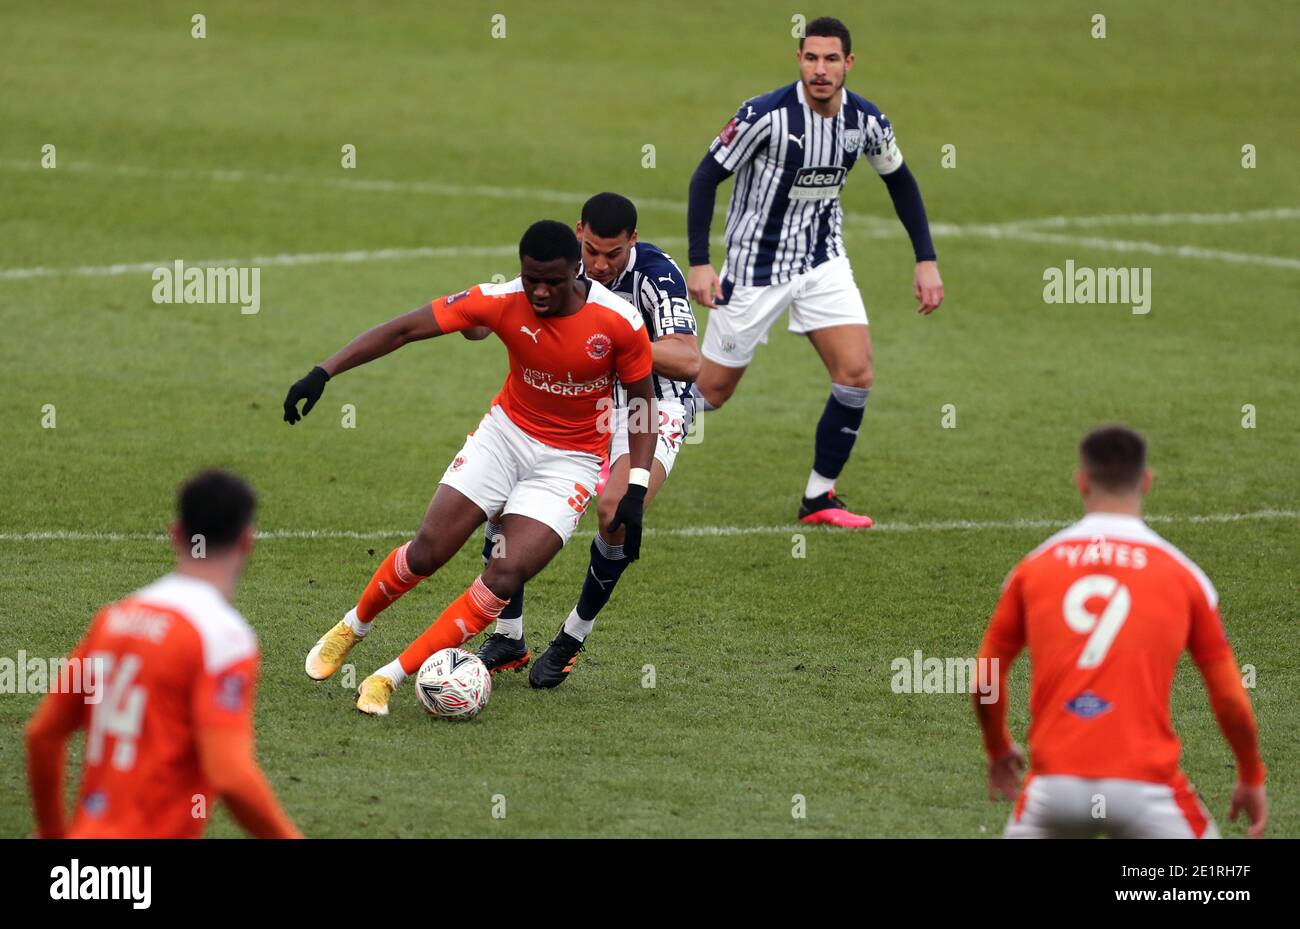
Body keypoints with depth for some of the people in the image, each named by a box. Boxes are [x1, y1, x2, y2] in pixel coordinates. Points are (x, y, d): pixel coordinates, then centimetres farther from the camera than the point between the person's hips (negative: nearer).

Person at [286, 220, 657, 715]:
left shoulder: (620, 322, -21)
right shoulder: (502, 301, -19)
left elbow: (644, 402, -6)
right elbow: (406, 328, -16)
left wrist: (635, 492, -13)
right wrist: (323, 372, -23)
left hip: (571, 462, -2)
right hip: (507, 432, 2)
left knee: (506, 576, -17)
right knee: (428, 551, -6)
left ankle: (389, 678, -8)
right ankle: (352, 627, 25)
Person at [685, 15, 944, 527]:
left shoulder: (865, 120, -8)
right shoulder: (766, 114, -22)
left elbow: (900, 180, 10)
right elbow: (706, 177, -14)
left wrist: (926, 261, 7)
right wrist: (699, 263, -18)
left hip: (823, 263, 4)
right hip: (755, 269, -4)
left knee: (856, 374, -11)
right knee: (712, 390, 2)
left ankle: (819, 497, 3)